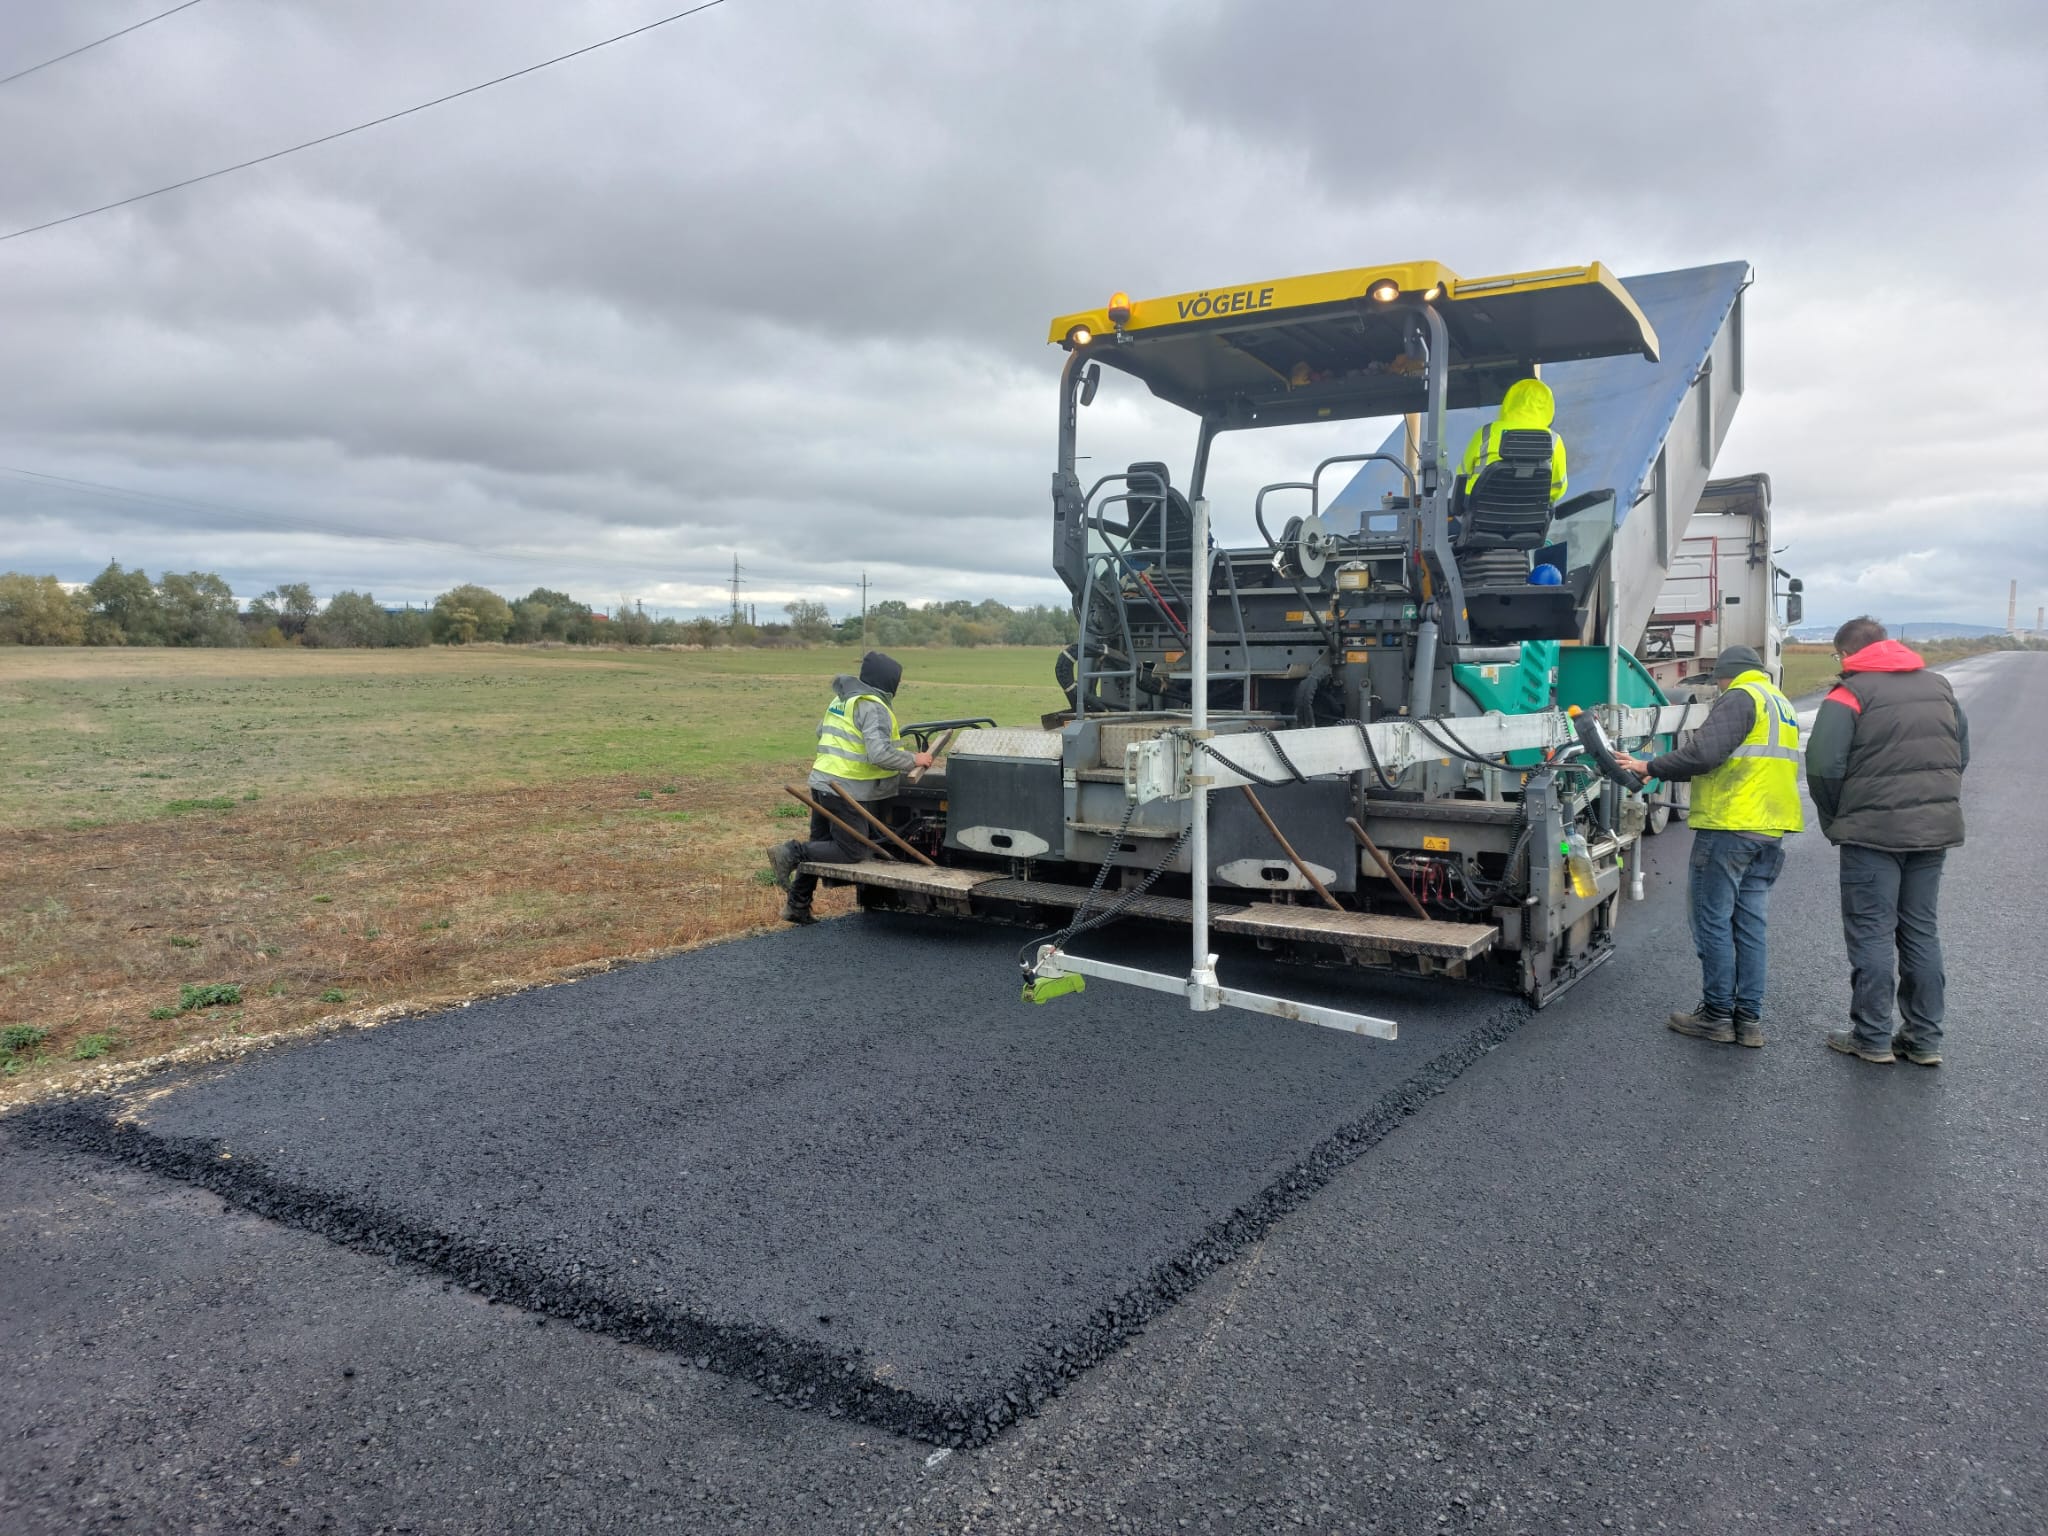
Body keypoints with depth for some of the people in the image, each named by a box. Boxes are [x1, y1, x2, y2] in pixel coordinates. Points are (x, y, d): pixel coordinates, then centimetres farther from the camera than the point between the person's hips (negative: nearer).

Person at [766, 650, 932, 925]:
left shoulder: (842, 698, 15)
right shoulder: (873, 707, -15)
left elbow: (821, 731, 28)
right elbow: (880, 754, -24)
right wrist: (913, 760, -12)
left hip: (822, 782, 9)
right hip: (847, 791, -9)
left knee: (820, 845, 17)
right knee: (851, 852, -1)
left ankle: (797, 906, 19)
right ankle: (793, 852, -12)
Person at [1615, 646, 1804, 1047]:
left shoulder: (1740, 697, -8)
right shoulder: (1783, 705, 21)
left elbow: (1702, 753, -20)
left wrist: (1650, 768, -11)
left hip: (1728, 828, -9)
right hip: (1769, 832, 9)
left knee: (1713, 921, -1)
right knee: (1750, 924, 11)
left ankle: (1717, 1015, 4)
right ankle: (1749, 1019, 13)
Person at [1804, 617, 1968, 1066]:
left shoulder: (1849, 694, -10)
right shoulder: (1938, 685, 12)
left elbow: (1823, 767, -16)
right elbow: (1962, 753, 17)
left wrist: (1835, 821, -1)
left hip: (1875, 831, -6)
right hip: (1936, 829, 7)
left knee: (1872, 933, 1)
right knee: (1921, 931, 14)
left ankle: (1872, 1037, 6)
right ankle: (1925, 1038, 18)